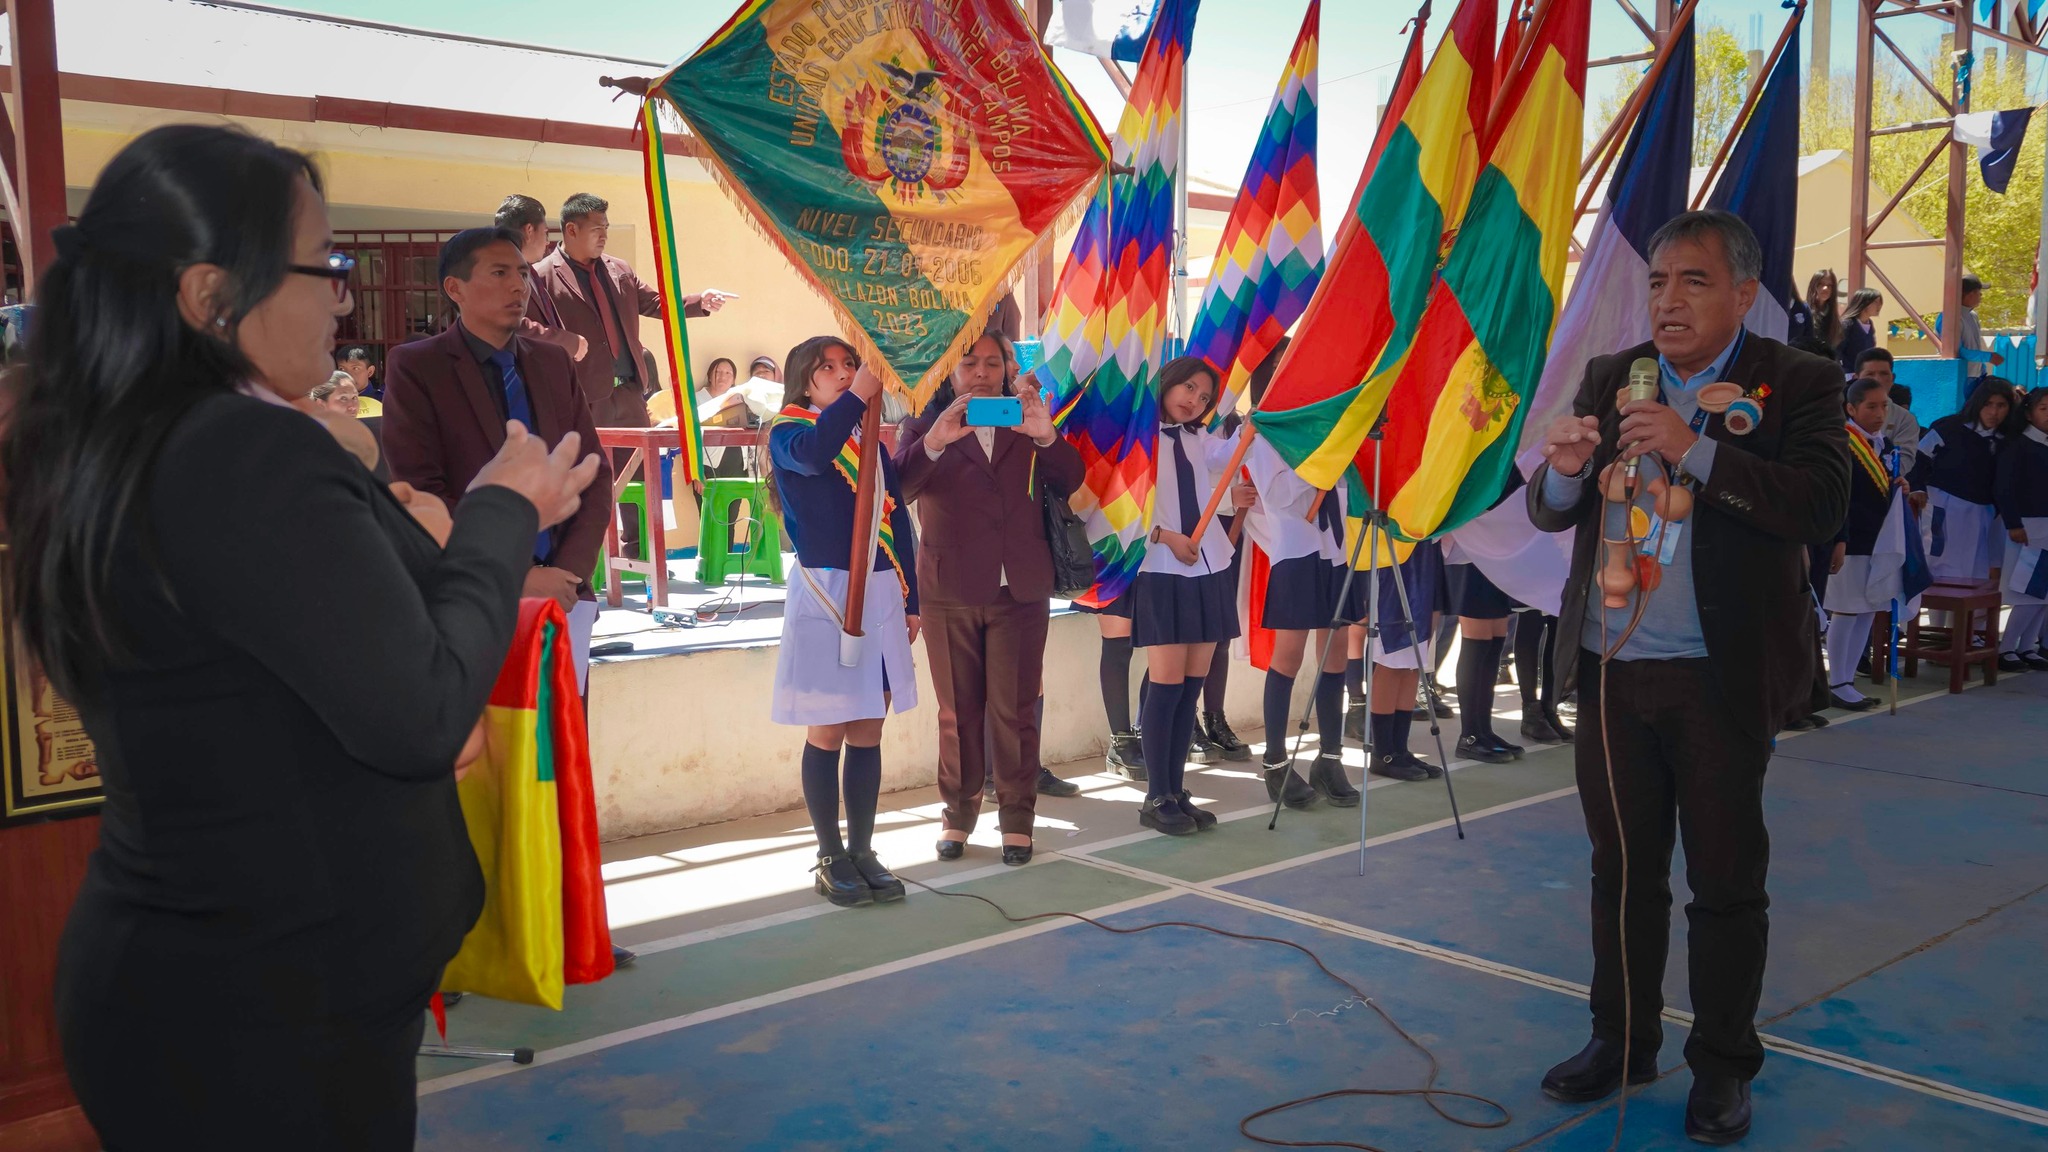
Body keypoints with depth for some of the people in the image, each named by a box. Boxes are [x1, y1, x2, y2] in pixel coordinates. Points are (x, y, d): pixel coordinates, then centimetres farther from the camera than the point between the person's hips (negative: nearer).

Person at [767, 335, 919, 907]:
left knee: (867, 732, 8)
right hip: (825, 592, -5)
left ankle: (862, 851, 16)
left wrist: (909, 598, 12)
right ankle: (831, 859, 9)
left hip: (881, 592, 5)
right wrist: (856, 398, -16)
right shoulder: (788, 433, -1)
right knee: (827, 733, 0)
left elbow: (899, 521, 16)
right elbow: (811, 454, -27)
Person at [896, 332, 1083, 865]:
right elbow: (901, 486, -13)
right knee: (958, 712, 7)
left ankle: (1017, 816, 12)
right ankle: (958, 812, 19)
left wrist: (1047, 437, -21)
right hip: (950, 592, -1)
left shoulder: (1027, 423, 11)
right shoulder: (926, 426, 4)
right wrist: (933, 443, -32)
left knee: (1015, 711, 2)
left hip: (1021, 591, 1)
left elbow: (1069, 482, -2)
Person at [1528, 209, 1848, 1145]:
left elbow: (1822, 506, -18)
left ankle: (1723, 1068, 23)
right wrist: (1565, 470, -13)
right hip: (1611, 670, 4)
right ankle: (1620, 1041, 30)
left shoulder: (1797, 384, -3)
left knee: (1726, 881, 7)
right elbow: (1551, 516, 10)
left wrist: (1695, 452, -26)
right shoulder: (1609, 379, 9)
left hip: (1722, 678, -4)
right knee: (1622, 868, 14)